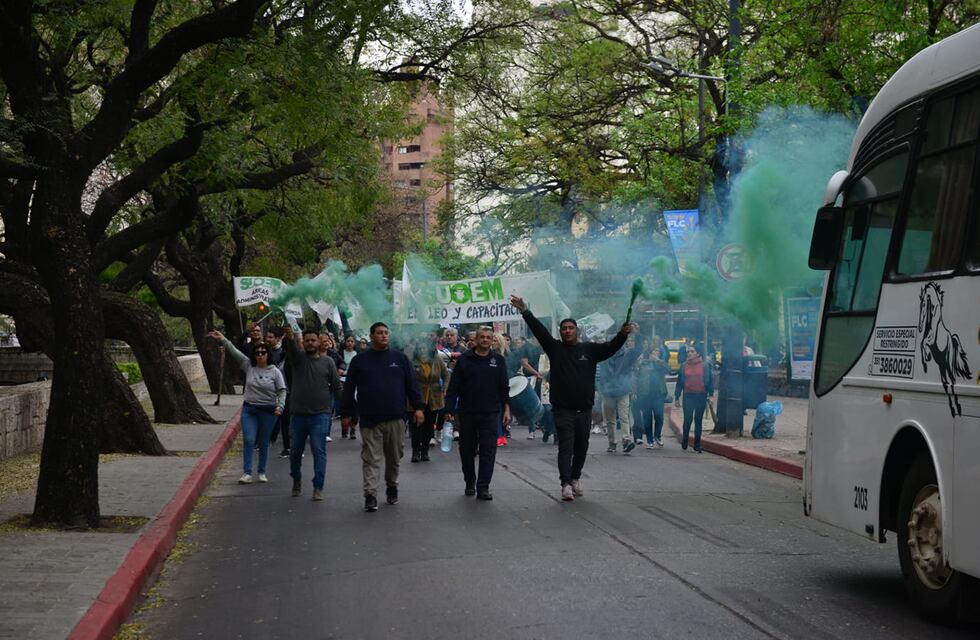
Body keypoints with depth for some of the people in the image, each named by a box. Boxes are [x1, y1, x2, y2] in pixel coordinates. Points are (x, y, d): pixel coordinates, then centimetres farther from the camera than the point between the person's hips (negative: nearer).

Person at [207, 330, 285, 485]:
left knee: (263, 443, 7)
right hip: (249, 409, 1)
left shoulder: (275, 372, -2)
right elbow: (235, 353, -4)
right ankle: (247, 473, -7)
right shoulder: (249, 366, 3)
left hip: (268, 411, -1)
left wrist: (280, 406, -13)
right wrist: (223, 340, -13)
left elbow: (282, 391, 0)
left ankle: (262, 472, 18)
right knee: (248, 440, -7)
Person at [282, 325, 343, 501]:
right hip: (298, 413, 1)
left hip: (320, 414, -1)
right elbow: (291, 349, -21)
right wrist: (290, 338, -42)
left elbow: (336, 386, 10)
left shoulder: (328, 362, 5)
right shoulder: (298, 358, 2)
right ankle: (296, 480, 34)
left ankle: (318, 487, -4)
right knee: (295, 451, 12)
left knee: (319, 451, -6)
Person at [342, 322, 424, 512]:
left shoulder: (400, 358, 7)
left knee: (394, 457, 11)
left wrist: (418, 407, -1)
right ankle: (370, 495, -7)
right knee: (371, 459, -5)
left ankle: (392, 487, 29)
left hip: (395, 418, 2)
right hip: (370, 419, -1)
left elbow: (412, 384, 7)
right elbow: (349, 389, 7)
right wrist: (346, 413, 5)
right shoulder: (360, 361, 5)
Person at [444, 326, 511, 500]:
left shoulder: (498, 360, 7)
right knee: (467, 450, 8)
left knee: (488, 451, -6)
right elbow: (453, 387, 1)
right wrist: (450, 410, -5)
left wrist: (506, 408, 1)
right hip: (467, 413, 0)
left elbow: (504, 387, 9)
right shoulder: (464, 360, 2)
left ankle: (483, 487, -4)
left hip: (490, 414, 0)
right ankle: (470, 483, 26)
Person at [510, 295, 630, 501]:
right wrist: (524, 311, -13)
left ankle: (575, 478, 32)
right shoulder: (555, 348, 4)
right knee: (565, 447, -9)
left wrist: (623, 334, -22)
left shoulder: (590, 350, 7)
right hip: (563, 410, -2)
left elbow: (611, 347, -3)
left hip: (584, 410, 3)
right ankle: (566, 484, -14)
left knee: (581, 447, 13)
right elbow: (538, 330, -3)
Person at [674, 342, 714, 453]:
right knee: (687, 419, -4)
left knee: (698, 421, 5)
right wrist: (677, 397, 6)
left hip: (701, 396, 0)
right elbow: (679, 382, 9)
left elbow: (710, 381, 4)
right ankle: (684, 443, 12)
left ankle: (697, 445, 9)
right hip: (688, 396, 1)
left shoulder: (705, 366, 2)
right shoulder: (684, 366, 6)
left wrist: (710, 394, -3)